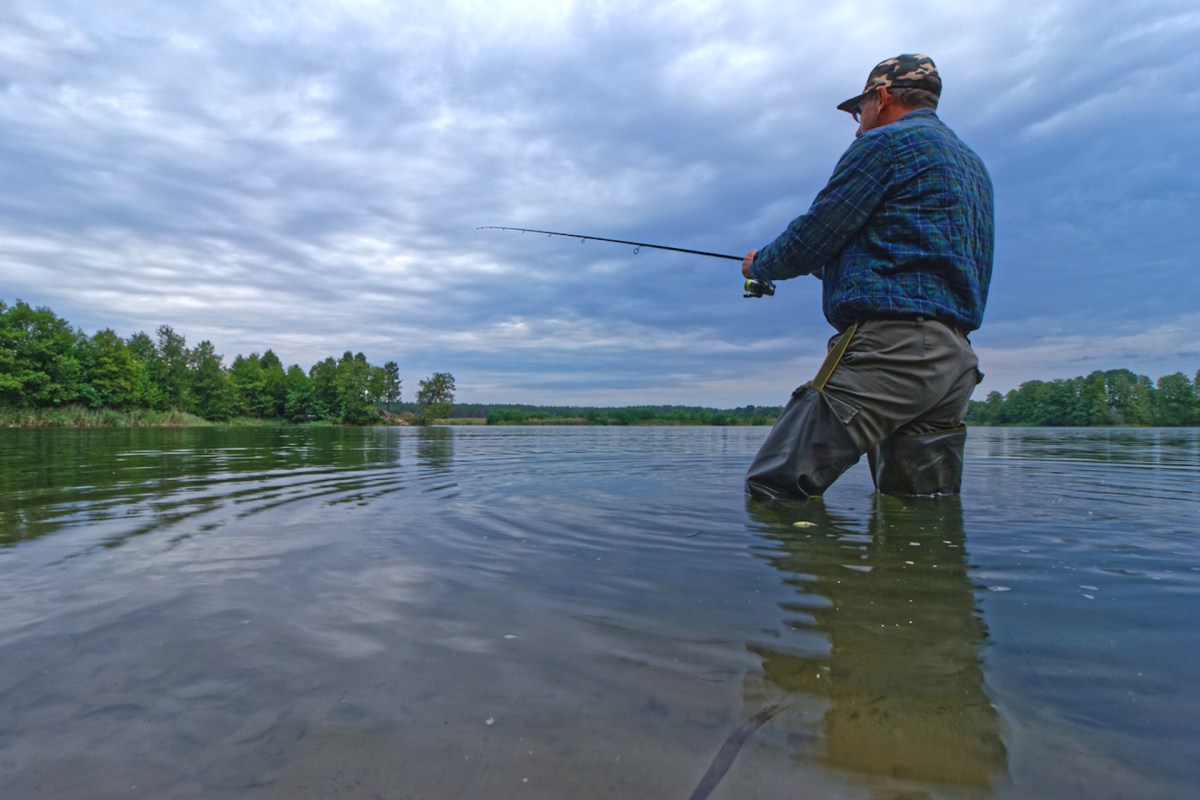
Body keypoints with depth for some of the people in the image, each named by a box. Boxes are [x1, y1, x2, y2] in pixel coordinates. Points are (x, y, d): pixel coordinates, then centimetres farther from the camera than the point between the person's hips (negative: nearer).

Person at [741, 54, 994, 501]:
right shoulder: (972, 165, 29)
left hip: (889, 349, -10)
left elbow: (810, 239, -4)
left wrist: (759, 265, 17)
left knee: (769, 492, -13)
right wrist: (835, 267, 38)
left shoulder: (884, 144, 0)